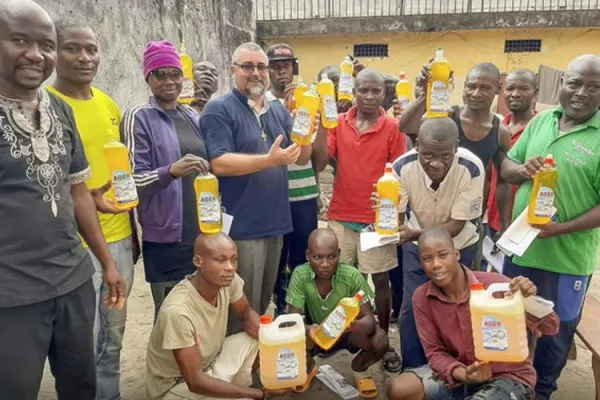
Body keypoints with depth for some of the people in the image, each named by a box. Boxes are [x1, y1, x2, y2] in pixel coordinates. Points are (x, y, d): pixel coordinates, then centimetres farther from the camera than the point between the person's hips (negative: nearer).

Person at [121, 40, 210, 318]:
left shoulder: (193, 116, 11)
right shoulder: (139, 117, -6)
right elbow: (133, 179, -11)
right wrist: (172, 170, -30)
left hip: (203, 232, 6)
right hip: (165, 238, -5)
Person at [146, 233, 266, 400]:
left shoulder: (228, 279, -17)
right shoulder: (178, 310, -35)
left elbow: (247, 316, 3)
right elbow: (195, 382, -29)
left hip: (211, 362, 7)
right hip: (176, 385, -7)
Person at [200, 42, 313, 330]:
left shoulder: (279, 111, 13)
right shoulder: (219, 110, -8)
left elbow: (302, 159, 10)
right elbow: (219, 164, -19)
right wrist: (270, 159, -25)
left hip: (275, 221, 7)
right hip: (242, 226, -7)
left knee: (263, 303, 22)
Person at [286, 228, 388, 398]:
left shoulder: (352, 276, -27)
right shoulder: (300, 275, -25)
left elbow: (369, 319, -27)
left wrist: (352, 324, -52)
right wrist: (308, 330, -47)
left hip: (347, 332, -1)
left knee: (380, 341, -30)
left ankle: (359, 370, 9)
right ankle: (308, 369, 12)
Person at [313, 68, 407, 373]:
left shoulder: (393, 127, -4)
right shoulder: (338, 123, 1)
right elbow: (319, 165, -5)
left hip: (378, 218, -1)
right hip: (341, 216, 2)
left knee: (381, 281, 8)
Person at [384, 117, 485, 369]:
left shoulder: (472, 168, -33)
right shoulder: (403, 166, -29)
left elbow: (457, 225, -28)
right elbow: (397, 216, -20)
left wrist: (414, 234, -44)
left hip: (459, 246, -1)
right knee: (411, 308, 3)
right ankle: (411, 372, 25)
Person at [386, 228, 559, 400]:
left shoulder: (494, 284, -24)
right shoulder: (421, 298, -13)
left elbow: (550, 328, -20)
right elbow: (435, 352, -5)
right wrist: (463, 374, -26)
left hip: (508, 377, -3)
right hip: (461, 372, 4)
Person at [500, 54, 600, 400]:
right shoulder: (542, 121, 2)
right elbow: (506, 168, 8)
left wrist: (563, 228, -25)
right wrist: (522, 169, -14)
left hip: (565, 257, -4)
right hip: (519, 246, 5)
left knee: (554, 330, 16)